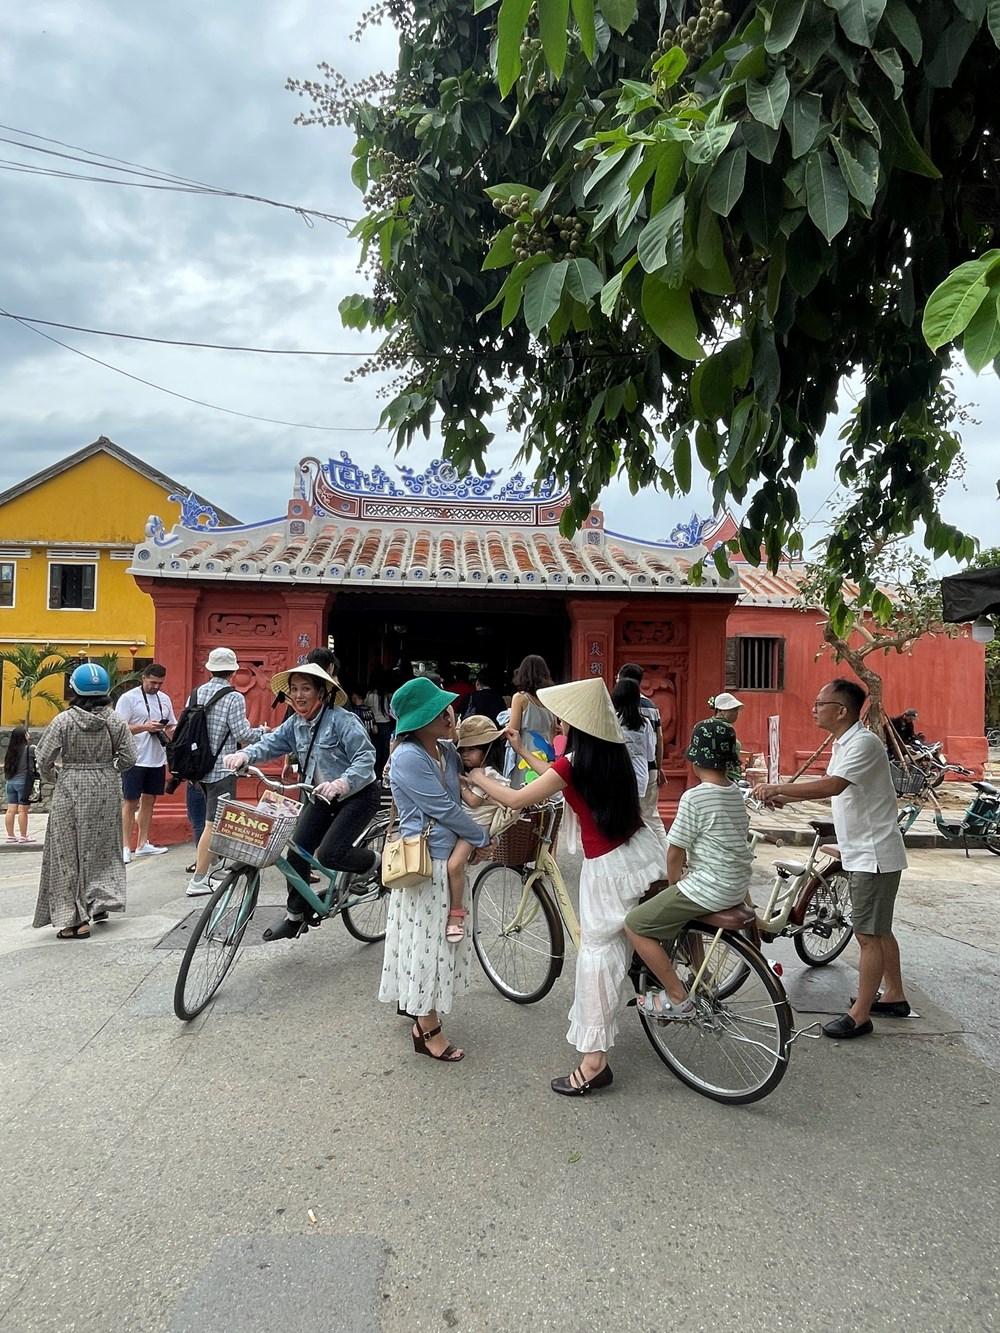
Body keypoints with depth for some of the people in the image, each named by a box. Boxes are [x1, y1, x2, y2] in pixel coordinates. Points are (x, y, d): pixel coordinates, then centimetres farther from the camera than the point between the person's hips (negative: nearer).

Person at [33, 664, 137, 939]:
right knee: (102, 846, 19)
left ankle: (77, 919, 6)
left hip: (71, 790, -3)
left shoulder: (63, 720, -10)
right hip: (106, 789, 3)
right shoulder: (114, 720, -3)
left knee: (70, 852, 5)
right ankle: (100, 902, 19)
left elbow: (44, 758, -10)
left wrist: (51, 777, 10)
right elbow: (128, 757, -4)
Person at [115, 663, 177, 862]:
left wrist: (171, 731, -3)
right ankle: (126, 847, 6)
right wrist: (145, 727, -24)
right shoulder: (128, 698, -7)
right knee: (130, 802, 0)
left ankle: (142, 844, 22)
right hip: (135, 760, -6)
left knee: (149, 800, 13)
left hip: (157, 760, 6)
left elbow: (172, 725, 20)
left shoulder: (164, 699, 12)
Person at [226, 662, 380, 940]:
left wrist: (342, 783, -44)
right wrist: (245, 755, -31)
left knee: (329, 854, -20)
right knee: (297, 851, 0)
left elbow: (366, 758, -26)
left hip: (358, 794, -7)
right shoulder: (295, 724, 3)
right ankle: (296, 916, 17)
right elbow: (271, 742, -9)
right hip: (322, 796, 7)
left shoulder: (342, 719, -19)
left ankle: (373, 863, 11)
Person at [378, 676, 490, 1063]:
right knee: (428, 939, 1)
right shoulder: (409, 758, -21)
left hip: (449, 857, 9)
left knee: (442, 935, 20)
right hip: (424, 861, -9)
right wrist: (484, 838, -8)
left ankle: (412, 999, 39)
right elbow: (444, 809, -19)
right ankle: (428, 1031, 14)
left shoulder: (446, 750, 3)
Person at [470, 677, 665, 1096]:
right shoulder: (612, 752, 5)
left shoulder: (573, 763, -17)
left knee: (597, 951, 1)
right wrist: (521, 750, 27)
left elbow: (514, 800, -9)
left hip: (606, 867, -7)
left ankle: (594, 1061, 7)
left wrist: (479, 778, 8)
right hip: (641, 851, 8)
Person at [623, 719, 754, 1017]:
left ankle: (677, 998, 1)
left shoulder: (693, 797, -18)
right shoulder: (737, 794, 7)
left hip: (709, 889, -9)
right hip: (738, 885, 9)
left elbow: (675, 853, -14)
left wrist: (673, 883, 5)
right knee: (682, 909, 35)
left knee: (634, 925, -1)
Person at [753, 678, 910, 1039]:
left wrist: (778, 788, -31)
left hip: (874, 855, -10)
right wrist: (784, 798, 4)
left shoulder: (863, 743, -22)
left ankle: (860, 1015, 5)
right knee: (879, 930, 20)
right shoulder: (842, 743, 9)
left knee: (868, 935, -2)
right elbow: (829, 787, 15)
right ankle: (894, 996, 34)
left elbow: (832, 786, -35)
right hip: (861, 853, 10)